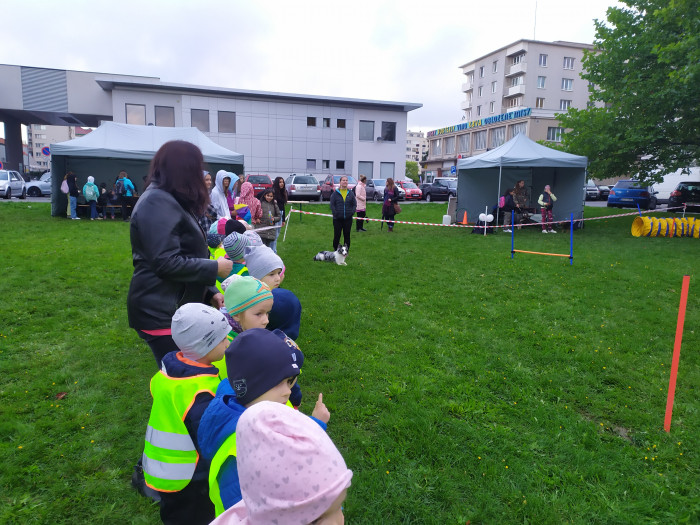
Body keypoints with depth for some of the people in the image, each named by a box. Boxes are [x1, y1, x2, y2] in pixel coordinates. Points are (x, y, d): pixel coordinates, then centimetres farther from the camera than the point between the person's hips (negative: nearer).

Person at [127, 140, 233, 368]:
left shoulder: (171, 201, 15)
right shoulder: (158, 202, -17)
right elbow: (167, 263, -25)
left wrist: (210, 292, 9)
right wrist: (215, 268, -15)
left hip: (177, 307, 10)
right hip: (160, 312, -10)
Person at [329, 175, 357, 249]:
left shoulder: (351, 193, 6)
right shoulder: (335, 193, 0)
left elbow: (355, 204, 7)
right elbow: (332, 204, -2)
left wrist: (352, 212, -6)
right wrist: (335, 213, -12)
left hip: (348, 218, 2)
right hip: (337, 218, -2)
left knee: (347, 235, 7)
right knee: (337, 235, 3)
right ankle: (335, 250, 16)